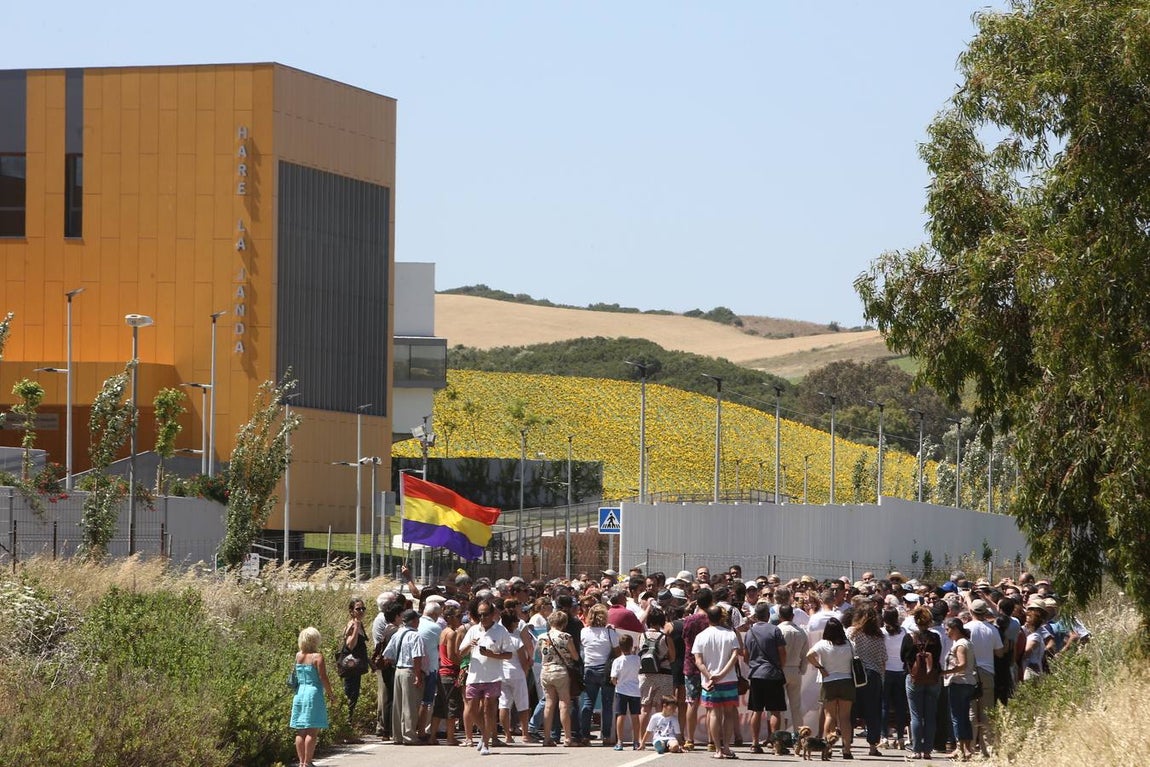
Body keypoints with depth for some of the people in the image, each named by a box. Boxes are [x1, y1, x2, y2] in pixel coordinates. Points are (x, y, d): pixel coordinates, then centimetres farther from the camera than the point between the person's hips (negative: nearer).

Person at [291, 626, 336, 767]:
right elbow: (323, 677, -12)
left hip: (299, 694, 6)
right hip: (314, 694, -6)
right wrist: (330, 693, 1)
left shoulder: (298, 656, 5)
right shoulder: (317, 656, -10)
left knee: (301, 732, 10)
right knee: (312, 731, -3)